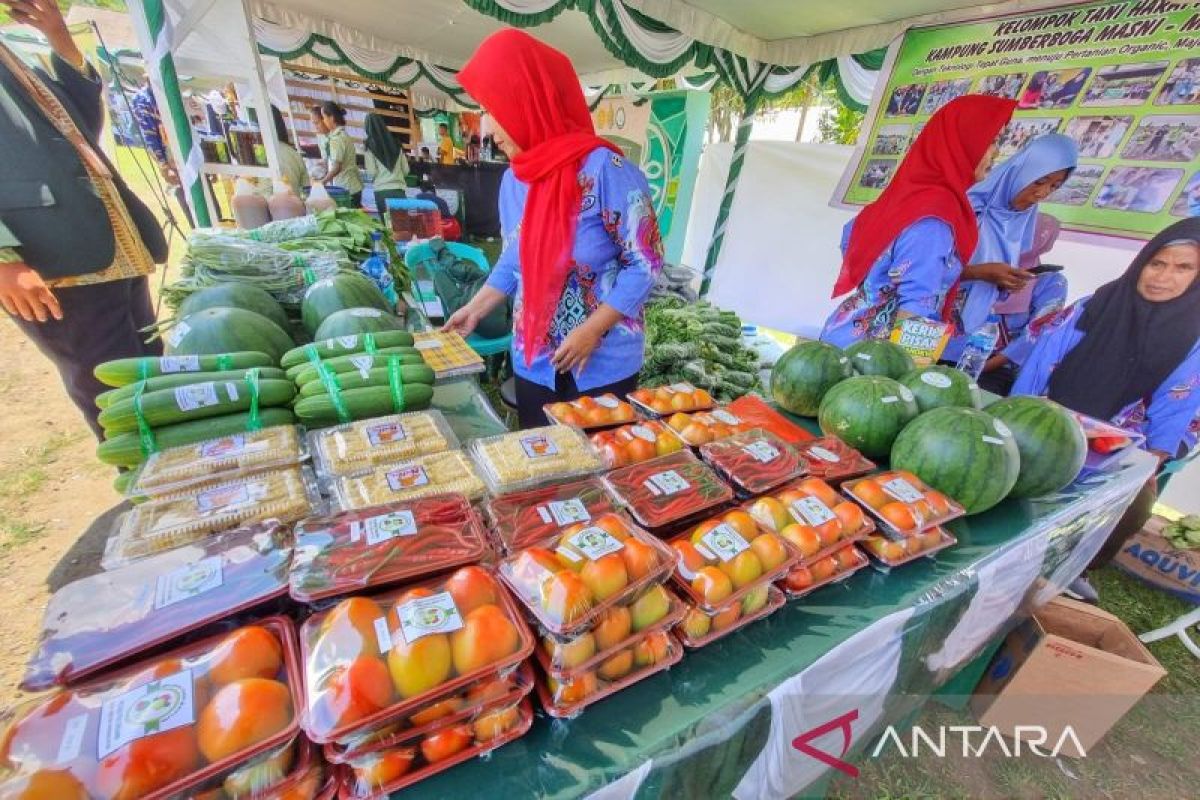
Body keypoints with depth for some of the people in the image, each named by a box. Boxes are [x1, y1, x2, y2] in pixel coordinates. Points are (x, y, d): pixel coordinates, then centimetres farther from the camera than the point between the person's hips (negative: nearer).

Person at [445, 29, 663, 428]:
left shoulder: (605, 170, -17)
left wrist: (591, 330, -19)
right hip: (534, 362, 6)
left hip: (604, 363, -5)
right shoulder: (513, 179, 1)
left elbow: (646, 263, -15)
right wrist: (476, 308, 10)